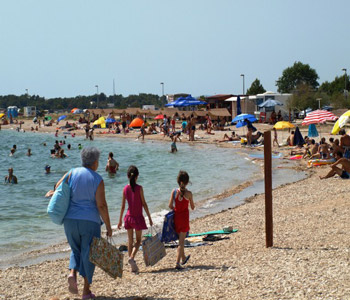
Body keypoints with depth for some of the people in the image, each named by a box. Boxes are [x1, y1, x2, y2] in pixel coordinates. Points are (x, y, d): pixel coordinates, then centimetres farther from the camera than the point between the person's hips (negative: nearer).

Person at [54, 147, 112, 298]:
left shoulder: (72, 173, 1)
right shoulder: (98, 180, -8)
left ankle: (72, 273, -5)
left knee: (76, 250, 23)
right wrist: (108, 226, -5)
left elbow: (57, 187, 2)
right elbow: (101, 205, -12)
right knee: (88, 254, 9)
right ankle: (86, 290, 11)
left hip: (70, 219, 3)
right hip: (90, 221, -3)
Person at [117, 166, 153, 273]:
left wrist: (120, 220, 11)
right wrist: (149, 217, -1)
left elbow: (123, 206, 2)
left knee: (130, 241, 12)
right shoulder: (139, 188, -11)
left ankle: (133, 266, 12)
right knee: (138, 241, 7)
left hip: (128, 217, 4)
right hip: (138, 217, -4)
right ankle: (132, 257, -18)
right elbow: (144, 204, -9)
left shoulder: (125, 188, -1)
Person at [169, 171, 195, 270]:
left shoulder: (174, 191, -6)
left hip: (176, 216, 4)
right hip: (184, 217, -4)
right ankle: (178, 263, -8)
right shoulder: (189, 193, -12)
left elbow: (170, 205, -6)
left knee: (180, 238, 22)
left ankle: (183, 258, 40)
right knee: (181, 240, 0)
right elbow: (192, 207, -3)